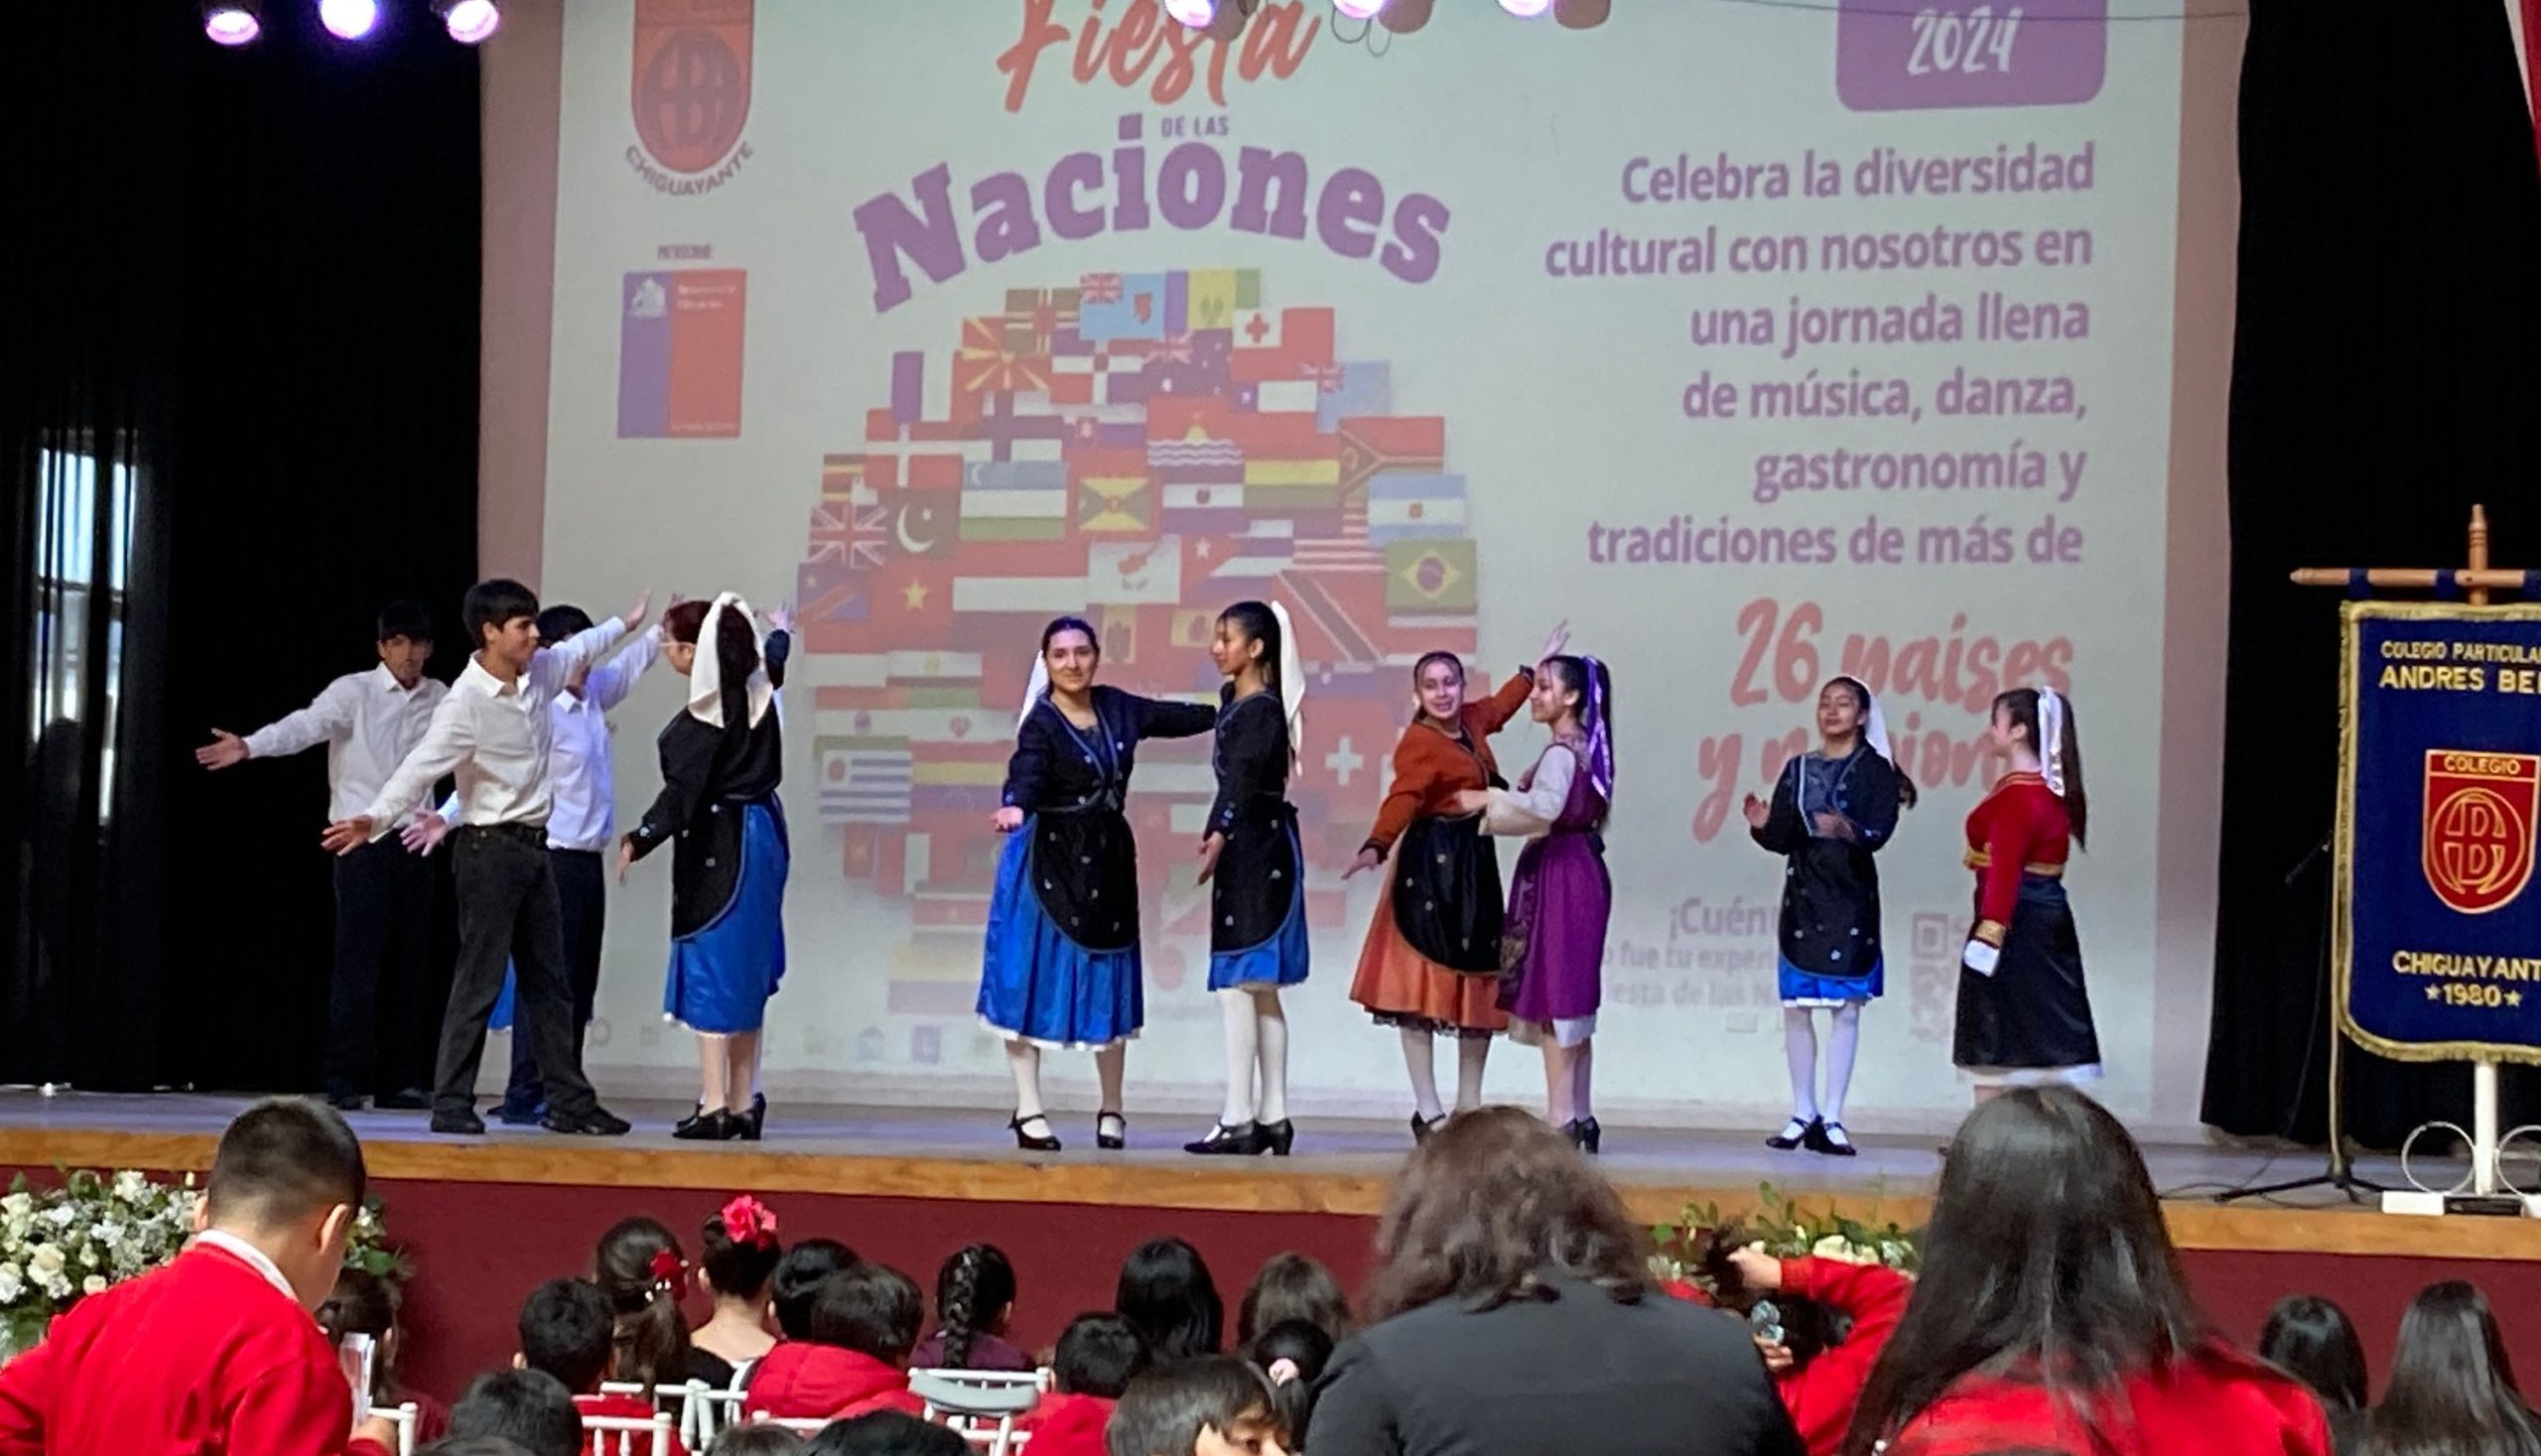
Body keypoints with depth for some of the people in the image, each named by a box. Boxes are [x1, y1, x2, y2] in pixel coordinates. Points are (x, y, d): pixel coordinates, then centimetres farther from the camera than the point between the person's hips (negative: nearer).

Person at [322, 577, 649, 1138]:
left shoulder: (540, 672, 5)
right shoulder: (467, 702, -18)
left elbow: (579, 649, 27)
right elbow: (421, 766, -28)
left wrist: (625, 623, 43)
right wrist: (374, 818, -41)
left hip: (534, 845, 8)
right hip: (490, 847, -8)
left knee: (549, 980, 10)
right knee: (480, 980, -7)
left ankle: (569, 1101, 15)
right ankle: (451, 1104, -2)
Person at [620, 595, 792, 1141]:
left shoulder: (707, 713, -16)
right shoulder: (754, 688, 7)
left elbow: (682, 789, -23)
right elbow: (772, 655, 31)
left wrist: (642, 839, -26)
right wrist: (781, 630, 51)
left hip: (719, 846, -9)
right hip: (761, 834, 9)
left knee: (710, 971, -6)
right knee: (744, 974, 13)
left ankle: (715, 1106, -9)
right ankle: (744, 1104, 17)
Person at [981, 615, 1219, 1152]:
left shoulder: (1118, 708, 5)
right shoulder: (1041, 724, -12)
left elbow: (1178, 717, 20)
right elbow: (1026, 775, -29)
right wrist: (1015, 808, -49)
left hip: (1108, 859, 5)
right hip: (1048, 860, -5)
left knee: (1108, 981, 10)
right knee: (1034, 979, -1)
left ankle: (1112, 1109, 21)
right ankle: (1029, 1109, 8)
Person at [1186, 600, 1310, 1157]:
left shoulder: (1263, 710, -14)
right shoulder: (1233, 700, 13)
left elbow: (1242, 778, -27)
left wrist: (1219, 835, -38)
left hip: (1256, 851, -10)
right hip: (1249, 850, 10)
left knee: (1237, 985, -10)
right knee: (1260, 991, 11)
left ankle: (1238, 1121, -11)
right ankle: (1272, 1117, 15)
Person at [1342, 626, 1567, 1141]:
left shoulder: (1471, 723, 11)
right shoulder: (1419, 741, -13)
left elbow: (1500, 706, 34)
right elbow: (1402, 798, -27)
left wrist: (1539, 663, 43)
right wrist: (1377, 846, -44)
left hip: (1476, 865, 8)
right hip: (1431, 867, -8)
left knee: (1480, 984, 8)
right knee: (1422, 984, -7)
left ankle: (1469, 1106, 15)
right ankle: (1427, 1111, -7)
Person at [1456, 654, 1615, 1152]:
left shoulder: (1561, 753, -14)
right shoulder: (1585, 747, 15)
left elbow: (1544, 808, -30)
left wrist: (1487, 800, -21)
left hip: (1558, 873, -10)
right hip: (1582, 872, 10)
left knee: (1553, 995, -9)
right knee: (1572, 997, 11)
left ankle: (1560, 1116, -11)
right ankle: (1580, 1115, 14)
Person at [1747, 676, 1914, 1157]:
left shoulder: (1876, 771, 1)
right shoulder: (1797, 770, 11)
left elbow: (1881, 830, -13)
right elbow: (1782, 839, 7)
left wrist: (1849, 830, -33)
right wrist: (1763, 825, -14)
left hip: (1851, 900, -3)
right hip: (1802, 899, 3)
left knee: (1846, 1009, -3)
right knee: (1796, 1008, 2)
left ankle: (1831, 1119, 0)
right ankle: (1803, 1114, 11)